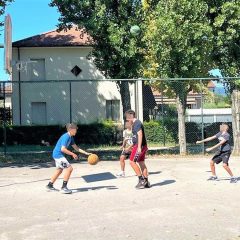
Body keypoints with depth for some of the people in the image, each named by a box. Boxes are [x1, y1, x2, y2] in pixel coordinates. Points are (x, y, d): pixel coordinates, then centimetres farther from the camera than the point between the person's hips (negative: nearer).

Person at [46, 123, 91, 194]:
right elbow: (63, 149, -29)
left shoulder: (70, 137, 8)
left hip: (57, 155, 11)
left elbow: (76, 148, 13)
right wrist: (72, 154, -22)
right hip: (58, 154, -11)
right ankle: (64, 188, -9)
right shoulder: (66, 137, -21)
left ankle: (50, 185, 36)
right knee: (69, 168, -13)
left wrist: (86, 153, 8)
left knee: (59, 170, 24)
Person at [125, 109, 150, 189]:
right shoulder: (137, 123, 19)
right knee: (141, 163, 12)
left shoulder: (136, 123, -13)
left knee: (132, 162, -8)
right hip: (141, 146, 10)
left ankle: (141, 179, -6)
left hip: (139, 146, -10)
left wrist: (139, 147, -27)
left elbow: (140, 135, -23)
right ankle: (146, 182, 15)